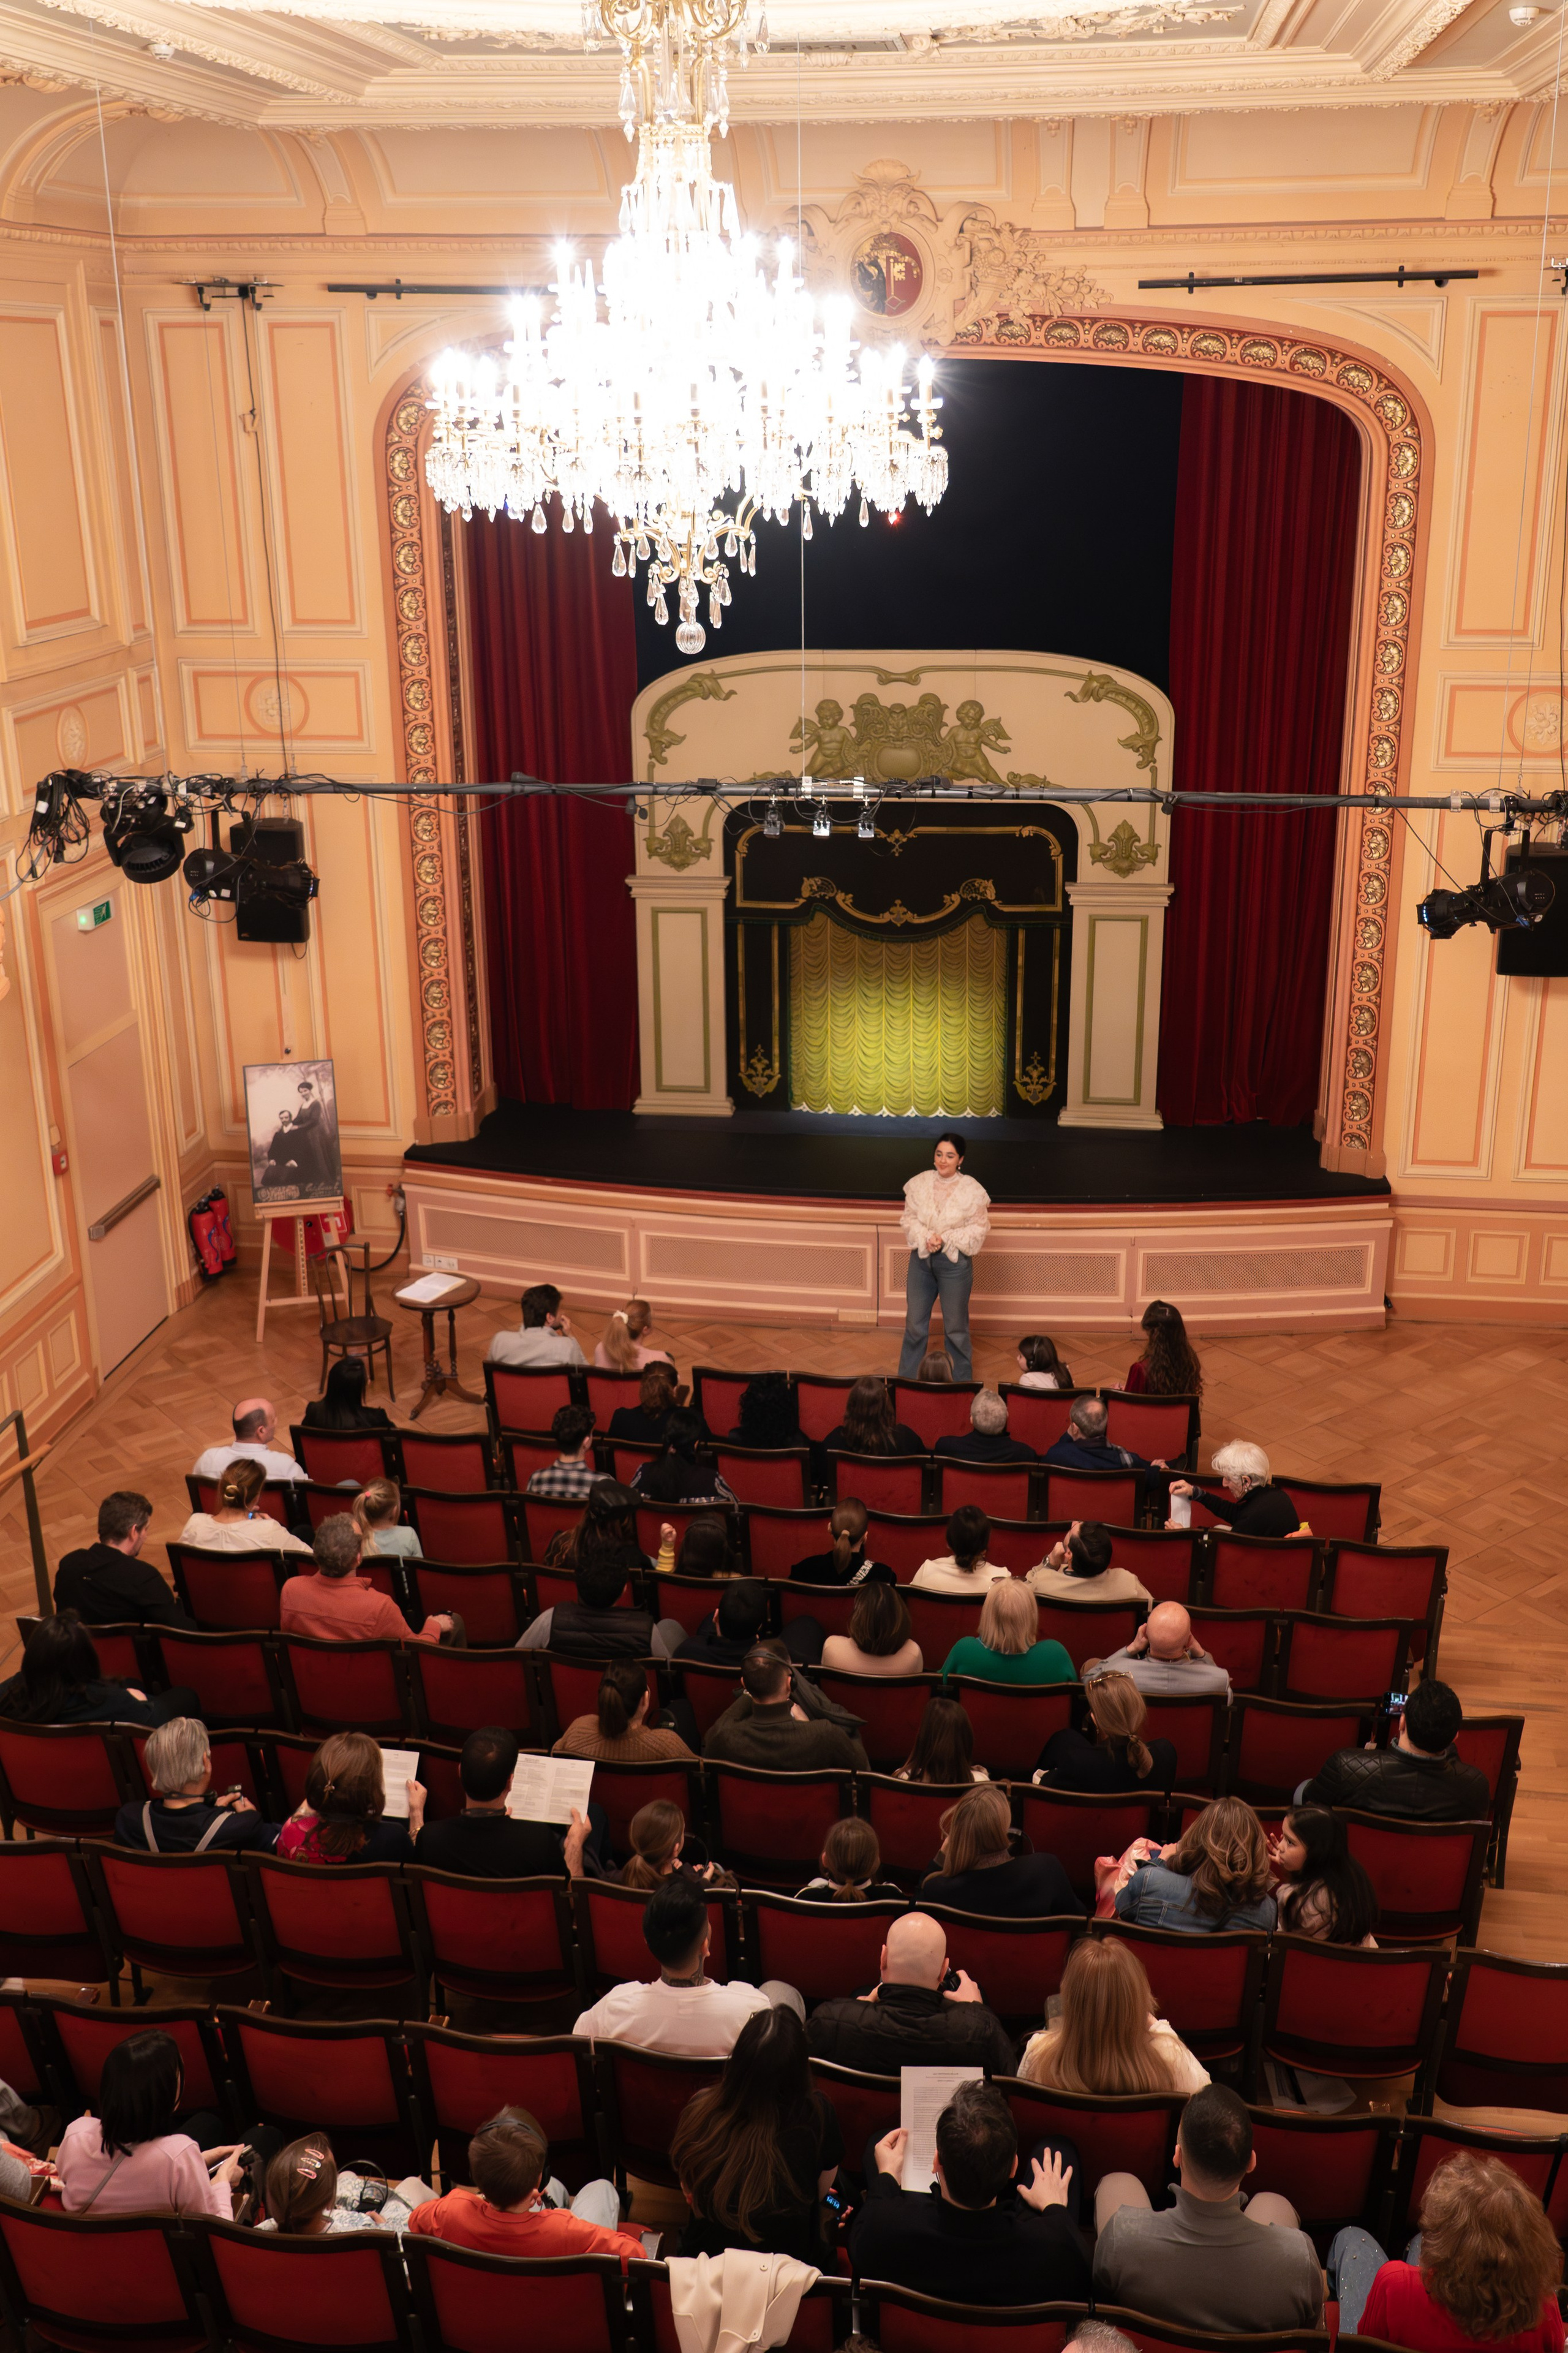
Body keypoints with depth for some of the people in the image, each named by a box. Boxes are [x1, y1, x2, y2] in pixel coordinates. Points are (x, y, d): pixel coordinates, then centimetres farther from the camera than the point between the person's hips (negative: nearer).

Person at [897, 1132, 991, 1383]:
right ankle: (906, 1378, 28)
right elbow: (908, 1219, 1)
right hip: (921, 1258, 3)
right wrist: (925, 1238, -18)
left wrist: (945, 1239, -18)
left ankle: (962, 1382, 23)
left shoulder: (971, 1190, -12)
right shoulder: (920, 1183, -3)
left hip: (954, 1262, -3)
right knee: (914, 1323, 14)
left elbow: (979, 1229, -9)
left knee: (956, 1326, 8)